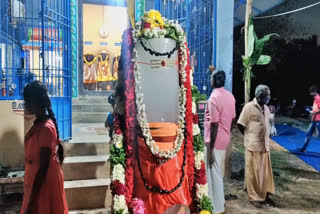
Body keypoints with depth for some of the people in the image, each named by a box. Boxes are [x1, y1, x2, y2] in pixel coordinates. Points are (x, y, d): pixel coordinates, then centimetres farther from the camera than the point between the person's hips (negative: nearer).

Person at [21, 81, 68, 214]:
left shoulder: (46, 128, -23)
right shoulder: (39, 123, 5)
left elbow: (43, 166, -23)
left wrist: (32, 199, -19)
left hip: (44, 185, -8)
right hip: (36, 182, 8)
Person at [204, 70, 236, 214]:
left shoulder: (214, 98, -21)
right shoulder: (230, 96, 5)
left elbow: (214, 125, -23)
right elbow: (232, 120, 11)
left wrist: (211, 148, -18)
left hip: (215, 141, -9)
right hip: (225, 140, 9)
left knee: (214, 174, 4)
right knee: (219, 172, 22)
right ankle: (220, 200, 37)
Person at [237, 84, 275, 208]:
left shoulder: (265, 108, 9)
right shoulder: (249, 107, -13)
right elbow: (240, 125, -11)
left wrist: (265, 138, 10)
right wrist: (250, 137, 0)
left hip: (265, 145, 7)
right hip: (253, 145, -7)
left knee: (265, 172, 14)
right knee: (253, 172, 5)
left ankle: (265, 194, 29)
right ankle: (254, 197, 18)